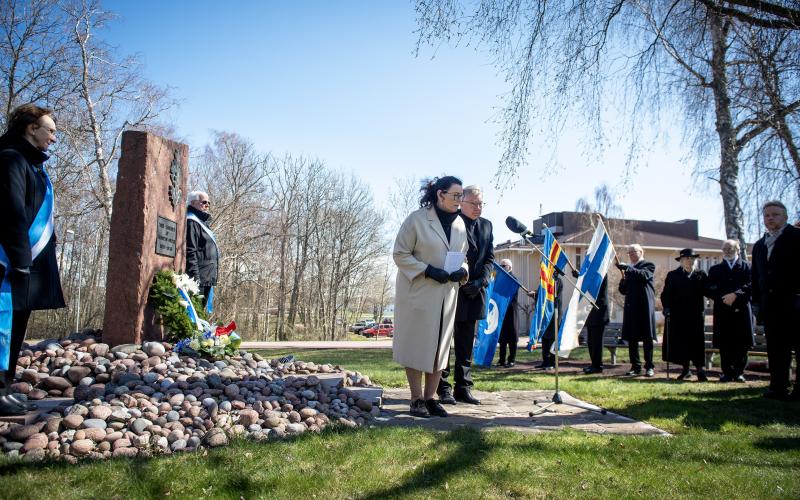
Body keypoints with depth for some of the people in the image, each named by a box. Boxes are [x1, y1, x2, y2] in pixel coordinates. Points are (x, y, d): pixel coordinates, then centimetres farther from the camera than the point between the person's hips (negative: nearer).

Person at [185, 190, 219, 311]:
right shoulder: (191, 222, -9)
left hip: (207, 280, 10)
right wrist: (195, 277, -21)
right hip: (199, 279, -10)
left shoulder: (202, 223, 23)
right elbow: (190, 252, -17)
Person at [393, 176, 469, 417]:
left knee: (440, 347, 9)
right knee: (416, 345, 1)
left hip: (447, 295, 6)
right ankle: (417, 399, 12)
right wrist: (429, 271, -20)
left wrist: (462, 271, -5)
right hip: (418, 293, -6)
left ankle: (430, 398, 20)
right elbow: (400, 254, -10)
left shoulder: (460, 223, 8)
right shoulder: (416, 219, -10)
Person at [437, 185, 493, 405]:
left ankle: (463, 388, 18)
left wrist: (480, 282, -3)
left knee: (466, 344, 11)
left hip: (474, 293, 6)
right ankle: (443, 389, 10)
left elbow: (489, 258, 11)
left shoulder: (486, 225, 14)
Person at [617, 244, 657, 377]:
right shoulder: (629, 269, 18)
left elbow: (644, 275, -21)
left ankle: (649, 367, 6)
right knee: (631, 338, 4)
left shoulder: (648, 265, 3)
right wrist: (623, 278, -3)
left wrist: (627, 268, -27)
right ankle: (635, 366, 11)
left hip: (645, 306, -5)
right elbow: (623, 290, 16)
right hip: (631, 306, 5)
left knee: (647, 338, -1)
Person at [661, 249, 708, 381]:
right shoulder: (673, 275, 7)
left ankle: (700, 370, 3)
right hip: (677, 315, 0)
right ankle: (685, 369, 13)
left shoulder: (701, 275, 11)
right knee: (680, 342, 2)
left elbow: (706, 291, 4)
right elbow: (666, 294, 1)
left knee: (697, 341, -2)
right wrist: (666, 307, -12)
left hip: (696, 315, 0)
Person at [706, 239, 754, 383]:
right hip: (722, 311, 1)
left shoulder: (747, 267, 10)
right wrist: (723, 298, -11)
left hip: (741, 310, -1)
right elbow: (709, 289, 5)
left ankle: (739, 372, 10)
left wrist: (735, 295, -16)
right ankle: (727, 373, 6)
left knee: (741, 344, 0)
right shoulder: (715, 269, 16)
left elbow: (750, 285, -4)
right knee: (724, 344, 0)